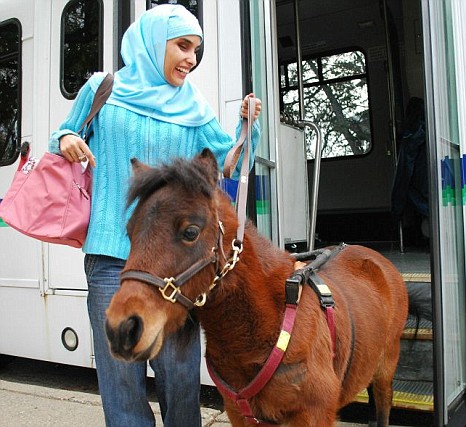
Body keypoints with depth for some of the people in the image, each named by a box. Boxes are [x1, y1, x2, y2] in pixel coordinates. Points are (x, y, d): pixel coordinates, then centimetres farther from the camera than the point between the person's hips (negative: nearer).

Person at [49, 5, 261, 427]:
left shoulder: (194, 108, 11)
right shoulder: (102, 89, 7)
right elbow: (65, 138, 17)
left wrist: (248, 125, -8)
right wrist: (65, 139, -5)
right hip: (111, 255, -1)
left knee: (181, 376, 7)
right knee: (122, 378, 6)